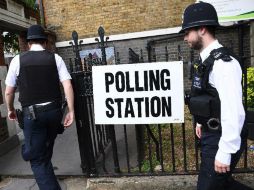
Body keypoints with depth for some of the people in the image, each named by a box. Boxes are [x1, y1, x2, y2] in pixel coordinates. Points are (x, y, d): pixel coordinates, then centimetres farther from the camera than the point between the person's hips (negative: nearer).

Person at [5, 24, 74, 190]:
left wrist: (11, 110, 23)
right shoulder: (56, 58, 2)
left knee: (37, 158, 8)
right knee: (45, 152, 25)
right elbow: (68, 86, -7)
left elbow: (9, 91, 5)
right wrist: (71, 111, -3)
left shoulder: (18, 60, 0)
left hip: (32, 114, -3)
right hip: (54, 111, 3)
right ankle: (47, 175, 46)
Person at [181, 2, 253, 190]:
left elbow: (233, 112, -27)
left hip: (222, 139, -9)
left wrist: (225, 152, -23)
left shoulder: (223, 62, -23)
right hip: (210, 134, 9)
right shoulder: (206, 60, 6)